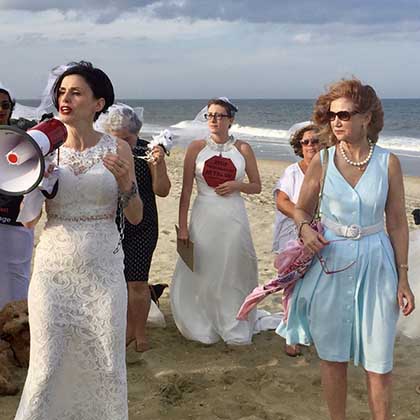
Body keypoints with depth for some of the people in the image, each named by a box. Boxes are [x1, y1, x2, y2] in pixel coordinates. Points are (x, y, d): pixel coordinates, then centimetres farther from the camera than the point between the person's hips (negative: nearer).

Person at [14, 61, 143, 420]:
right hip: (54, 268, 0)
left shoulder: (117, 149, -1)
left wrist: (126, 183, -15)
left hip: (103, 270, 0)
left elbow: (136, 218, 2)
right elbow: (29, 218, -1)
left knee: (106, 364, 8)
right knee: (47, 365, 1)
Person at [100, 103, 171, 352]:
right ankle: (128, 328, 27)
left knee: (138, 283, -3)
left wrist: (158, 165, -23)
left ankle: (140, 332, 16)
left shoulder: (148, 152, -8)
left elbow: (162, 191, -8)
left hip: (142, 229, -2)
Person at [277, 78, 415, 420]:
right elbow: (302, 209, 9)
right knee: (332, 355, 11)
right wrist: (305, 228, -15)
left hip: (374, 264, -1)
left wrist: (403, 277, -1)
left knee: (378, 362, 3)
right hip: (329, 263, 1)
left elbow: (397, 223, 1)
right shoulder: (321, 161, -3)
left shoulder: (388, 163, -4)